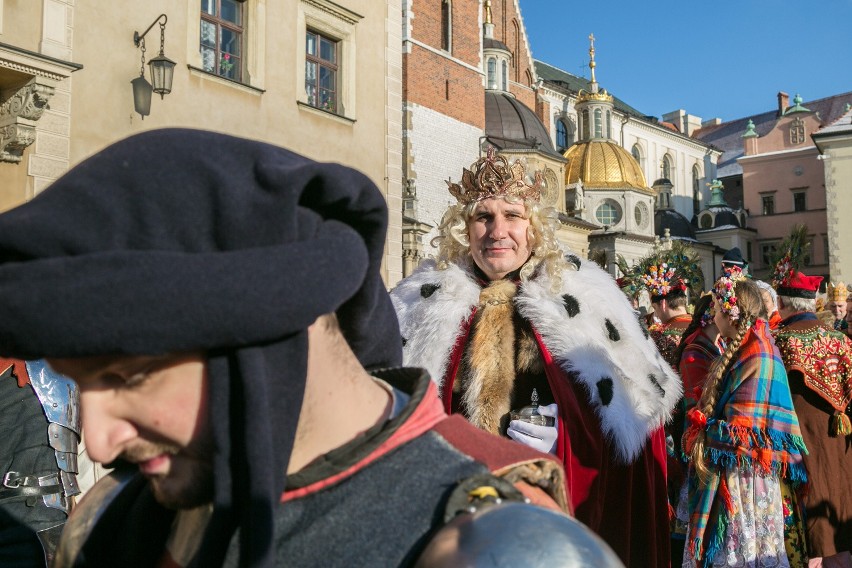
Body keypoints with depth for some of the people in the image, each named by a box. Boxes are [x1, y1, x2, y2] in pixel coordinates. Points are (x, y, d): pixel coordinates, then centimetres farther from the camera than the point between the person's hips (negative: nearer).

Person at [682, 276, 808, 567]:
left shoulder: (756, 357, -18)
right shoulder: (739, 350, 9)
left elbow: (741, 429, -21)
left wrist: (701, 438, -9)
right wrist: (702, 432, 5)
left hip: (743, 477, -8)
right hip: (727, 473, 9)